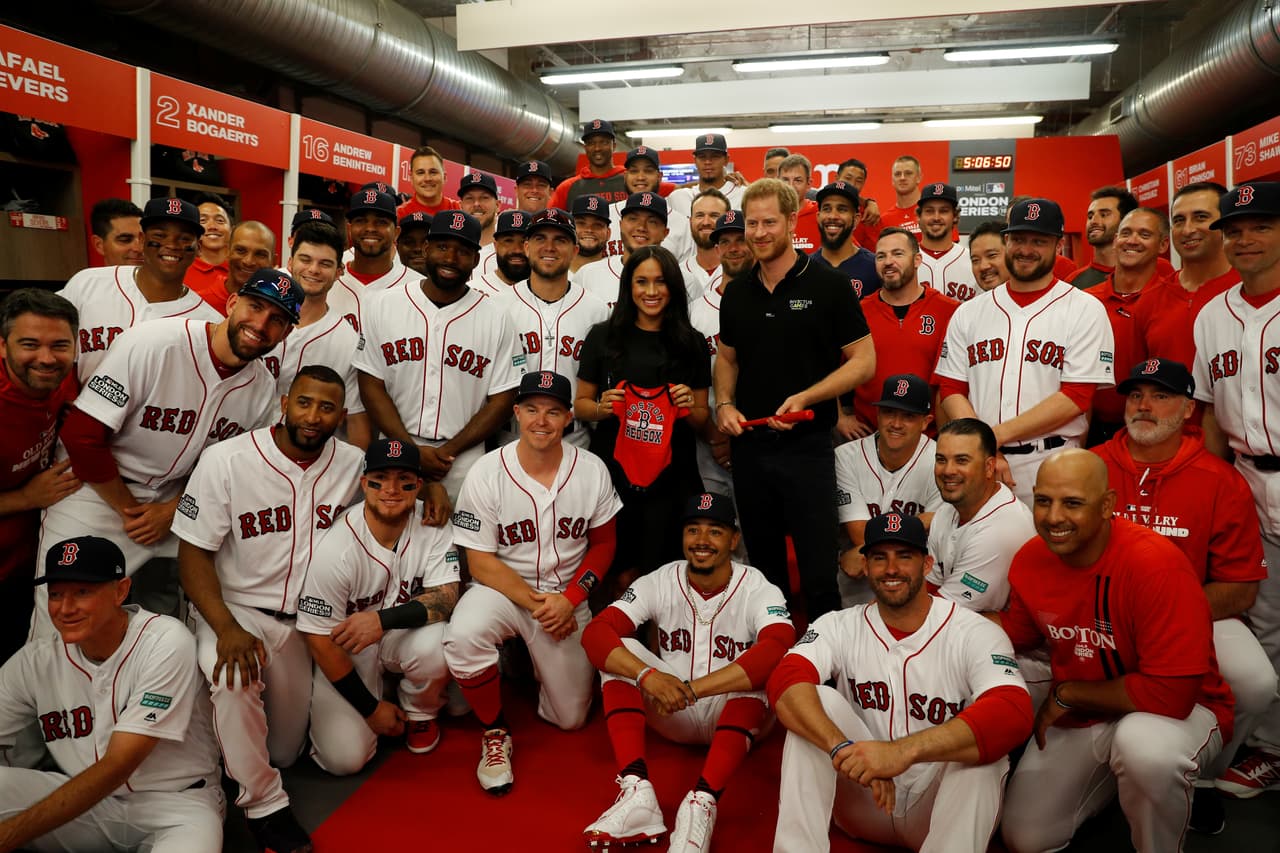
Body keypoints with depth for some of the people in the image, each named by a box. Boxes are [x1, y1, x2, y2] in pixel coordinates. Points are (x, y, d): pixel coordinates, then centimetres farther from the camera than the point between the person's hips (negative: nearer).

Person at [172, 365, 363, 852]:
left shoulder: (353, 465, -5)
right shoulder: (225, 460, -14)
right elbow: (194, 554, -13)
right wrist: (228, 629, -26)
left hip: (307, 620, 4)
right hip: (236, 609, -3)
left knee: (284, 753, 9)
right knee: (232, 678, -37)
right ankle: (264, 804, -13)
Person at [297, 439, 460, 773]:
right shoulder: (336, 549, -24)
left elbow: (446, 597, -21)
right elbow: (319, 639, -17)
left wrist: (383, 619, -39)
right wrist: (372, 708, -11)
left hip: (405, 636, 2)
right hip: (347, 651, -2)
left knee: (434, 644, -33)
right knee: (345, 758, -16)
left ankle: (419, 712, 2)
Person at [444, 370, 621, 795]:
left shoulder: (592, 471, -8)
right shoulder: (486, 473, -14)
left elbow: (603, 544, 2)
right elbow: (481, 563, -11)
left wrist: (568, 600, -12)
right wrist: (536, 604, -19)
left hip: (567, 597, 2)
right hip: (503, 587, -2)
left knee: (569, 717, 5)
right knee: (463, 637, -35)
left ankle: (532, 659, 38)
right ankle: (495, 732, -7)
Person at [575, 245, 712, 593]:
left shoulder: (692, 343, 6)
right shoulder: (603, 337, 2)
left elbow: (703, 420, 13)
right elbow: (580, 405, 9)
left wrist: (690, 408, -8)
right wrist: (601, 408, -11)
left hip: (672, 480, 1)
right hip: (614, 475, -1)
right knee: (622, 576, 1)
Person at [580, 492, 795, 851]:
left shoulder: (757, 590, -15)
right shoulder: (661, 583, -8)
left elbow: (779, 647, -36)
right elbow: (595, 632, -19)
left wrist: (691, 689, -39)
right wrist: (646, 675, -38)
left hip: (736, 717, -2)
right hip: (672, 717, 3)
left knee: (759, 667, -32)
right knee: (620, 652, -19)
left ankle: (703, 802, -40)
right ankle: (636, 792, -32)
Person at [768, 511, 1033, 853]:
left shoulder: (975, 633, -13)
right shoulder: (839, 627, -5)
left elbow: (1014, 714, -32)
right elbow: (784, 682, -23)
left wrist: (902, 751, -44)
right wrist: (844, 749, -42)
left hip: (943, 808, -2)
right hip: (863, 805, 3)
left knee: (982, 748, -30)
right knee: (817, 701, -20)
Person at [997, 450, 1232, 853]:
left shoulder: (1156, 565, -29)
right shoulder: (1030, 560, -10)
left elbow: (1170, 694, -30)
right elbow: (1015, 635, 6)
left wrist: (1067, 693, -19)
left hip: (1177, 712, -5)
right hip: (1078, 716, 6)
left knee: (1143, 744, -40)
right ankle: (1109, 776, 30)